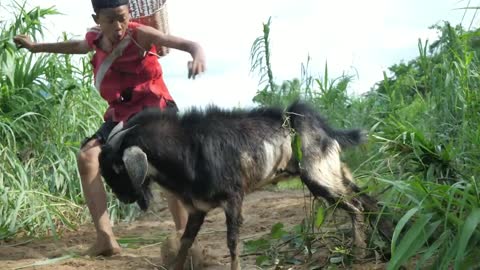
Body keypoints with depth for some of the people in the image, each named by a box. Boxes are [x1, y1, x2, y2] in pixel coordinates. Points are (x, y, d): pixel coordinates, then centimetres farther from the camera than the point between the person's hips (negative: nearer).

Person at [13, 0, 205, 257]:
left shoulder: (140, 35, -17)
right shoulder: (95, 38, 4)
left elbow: (187, 44, -26)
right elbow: (77, 46, 30)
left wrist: (198, 54, -51)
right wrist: (36, 47, 40)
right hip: (122, 114, 6)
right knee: (87, 158, -13)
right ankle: (105, 239, -18)